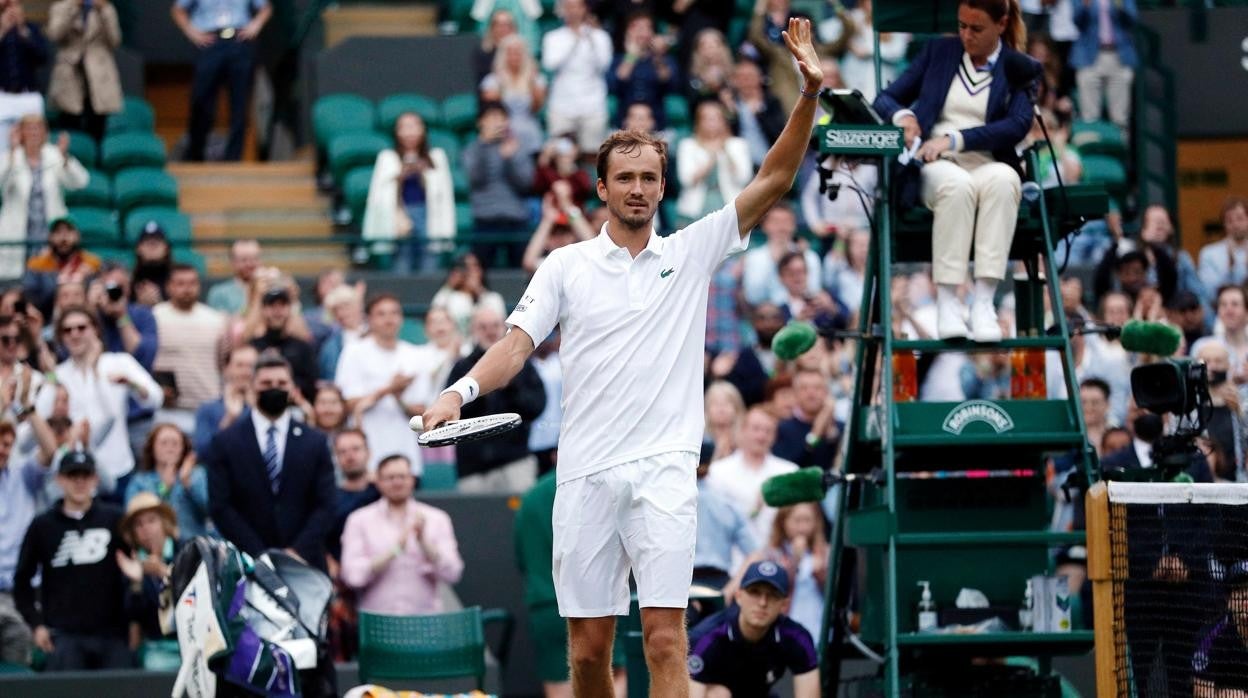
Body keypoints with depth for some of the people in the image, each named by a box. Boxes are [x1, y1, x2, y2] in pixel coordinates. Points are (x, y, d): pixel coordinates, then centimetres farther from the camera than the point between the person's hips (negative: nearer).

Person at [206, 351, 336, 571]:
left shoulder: (315, 443, 10)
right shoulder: (225, 442, 6)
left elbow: (324, 506, 5)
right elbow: (220, 507, 0)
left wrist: (298, 552, -9)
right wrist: (259, 555, -9)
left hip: (304, 561, 1)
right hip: (248, 562, -1)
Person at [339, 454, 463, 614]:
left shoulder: (437, 519, 10)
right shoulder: (359, 521, 7)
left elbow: (452, 574, 1)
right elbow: (353, 576, -5)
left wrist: (423, 541, -11)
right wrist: (395, 549, -11)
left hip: (425, 618, 1)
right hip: (376, 619, -1)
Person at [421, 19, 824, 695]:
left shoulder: (691, 252, 9)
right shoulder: (566, 265, 9)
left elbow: (772, 182, 3)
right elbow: (518, 343, 1)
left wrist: (808, 94, -9)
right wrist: (463, 390, -20)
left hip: (664, 470, -1)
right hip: (586, 474, 1)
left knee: (665, 640, -12)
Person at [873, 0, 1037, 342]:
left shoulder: (1020, 69, 10)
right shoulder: (938, 52, 17)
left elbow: (1019, 124, -7)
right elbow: (885, 99, 16)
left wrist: (955, 139, -19)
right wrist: (902, 115, -9)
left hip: (990, 167, 0)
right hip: (936, 168, 0)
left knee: (1002, 179, -38)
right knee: (956, 184, -38)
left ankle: (984, 302, -44)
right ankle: (947, 302, -41)